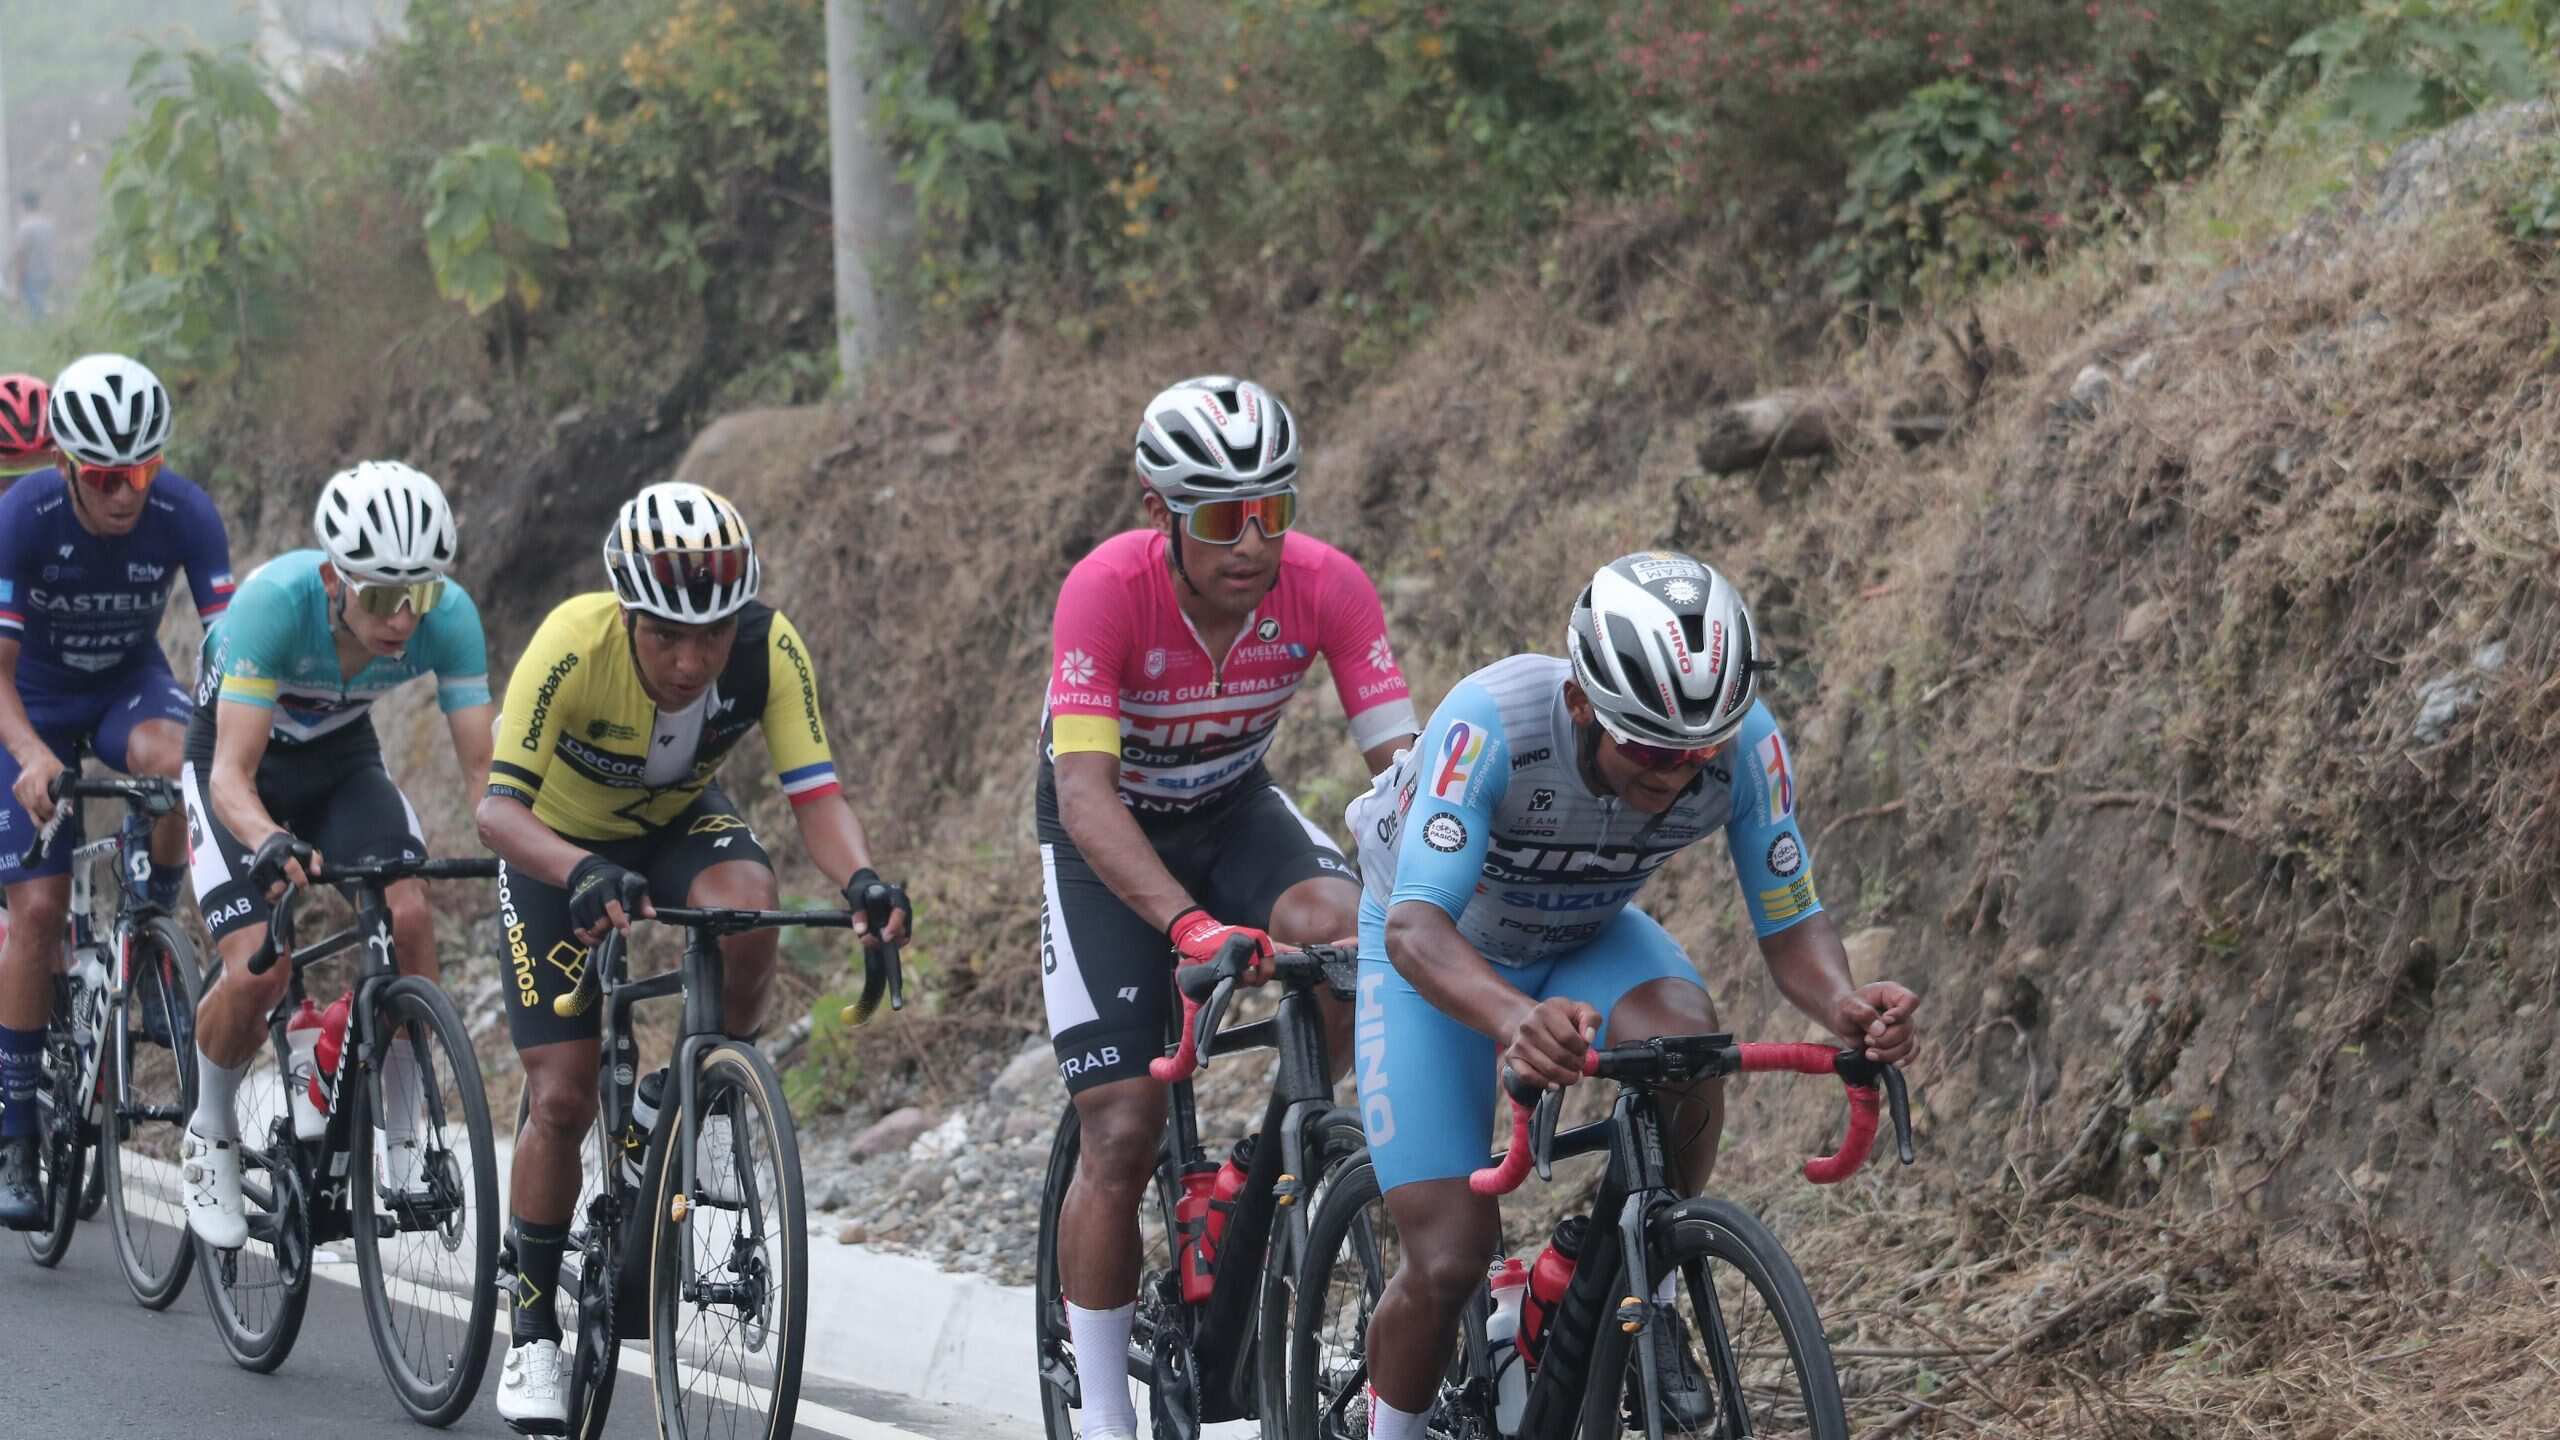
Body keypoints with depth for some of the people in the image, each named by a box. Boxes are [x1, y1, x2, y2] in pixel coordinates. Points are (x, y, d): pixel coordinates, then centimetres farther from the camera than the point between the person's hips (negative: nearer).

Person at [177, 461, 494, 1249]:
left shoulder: (449, 615, -28)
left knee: (409, 916, -24)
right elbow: (232, 774, -39)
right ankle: (210, 1133, 8)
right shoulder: (276, 600, -37)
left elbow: (481, 764, -24)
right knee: (258, 970, -22)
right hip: (234, 755, -3)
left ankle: (403, 1138, -9)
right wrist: (272, 846, -59)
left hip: (341, 758, 3)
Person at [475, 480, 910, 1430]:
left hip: (678, 823, 2)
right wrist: (585, 875, -60)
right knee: (562, 1097, -10)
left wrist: (860, 879, -52)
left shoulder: (768, 649, -30)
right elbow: (499, 807, -40)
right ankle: (534, 1329, 10)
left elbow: (815, 794, -31)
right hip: (558, 843, -2)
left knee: (744, 903, -34)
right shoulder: (574, 645, -36)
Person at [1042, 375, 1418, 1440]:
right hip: (1109, 834, -2)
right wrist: (1189, 925, -53)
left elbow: (1401, 764, -24)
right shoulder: (1107, 589, -32)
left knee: (1344, 931, -31)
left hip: (1233, 807, 3)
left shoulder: (1326, 586, -24)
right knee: (1123, 1134, -10)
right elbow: (1086, 795, -39)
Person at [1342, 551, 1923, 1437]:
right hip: (1443, 951, -2)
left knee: (1686, 1035, -32)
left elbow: (1790, 926, -20)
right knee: (1448, 1263, -14)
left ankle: (1648, 1303, -10)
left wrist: (1843, 1006, -45)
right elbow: (1413, 925, -47)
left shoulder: (1747, 746, -29)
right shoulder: (1493, 723, -40)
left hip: (1585, 936, 3)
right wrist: (1514, 1021, -68)